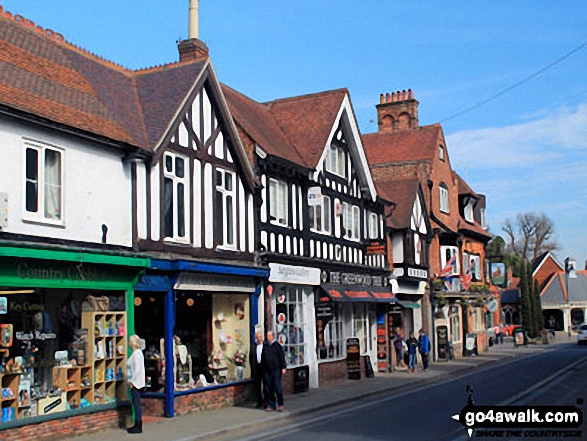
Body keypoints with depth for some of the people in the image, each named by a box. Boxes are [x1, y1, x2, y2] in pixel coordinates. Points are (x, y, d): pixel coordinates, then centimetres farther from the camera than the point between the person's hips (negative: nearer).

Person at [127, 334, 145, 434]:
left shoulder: (137, 353, -17)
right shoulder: (135, 353, 13)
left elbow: (138, 369, -22)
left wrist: (132, 382, -17)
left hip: (136, 383, -10)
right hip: (135, 383, 10)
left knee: (137, 405, -5)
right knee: (136, 405, 14)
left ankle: (139, 427, 0)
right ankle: (137, 425, 21)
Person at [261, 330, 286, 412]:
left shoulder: (277, 345, 0)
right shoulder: (265, 346, 11)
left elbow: (282, 357, -1)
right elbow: (262, 358, 16)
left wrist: (283, 367, -5)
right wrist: (262, 368, 13)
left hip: (276, 370, -4)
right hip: (267, 371, 4)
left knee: (277, 388, -4)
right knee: (268, 389, 4)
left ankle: (280, 405, 8)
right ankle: (271, 405, 10)